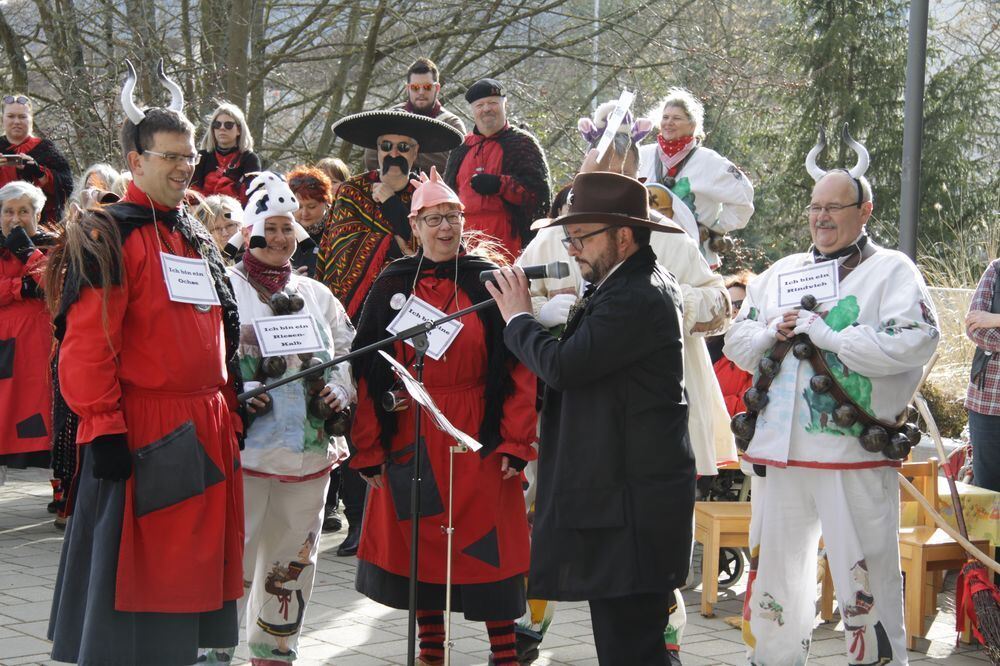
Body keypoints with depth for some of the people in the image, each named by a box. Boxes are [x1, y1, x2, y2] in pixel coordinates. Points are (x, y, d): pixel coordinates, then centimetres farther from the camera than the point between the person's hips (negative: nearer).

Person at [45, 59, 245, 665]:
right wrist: (102, 429, -19)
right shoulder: (108, 237, -7)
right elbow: (87, 343, -14)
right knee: (134, 572, -4)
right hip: (142, 431, -7)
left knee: (192, 564, 11)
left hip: (205, 433, 7)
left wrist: (231, 411, 18)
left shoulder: (199, 242, 17)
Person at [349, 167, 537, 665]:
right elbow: (368, 371, 2)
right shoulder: (392, 286, 3)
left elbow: (516, 366, -4)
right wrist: (368, 449, -2)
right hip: (409, 435, 2)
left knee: (486, 544, 0)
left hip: (478, 437, -2)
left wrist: (515, 441, -10)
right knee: (418, 543, 8)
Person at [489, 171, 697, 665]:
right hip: (629, 491, 11)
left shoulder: (636, 298, -19)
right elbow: (575, 362, 19)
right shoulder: (637, 285, 14)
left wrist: (518, 317, -5)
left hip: (630, 505, -11)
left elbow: (563, 366, -22)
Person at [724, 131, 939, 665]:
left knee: (865, 582, -5)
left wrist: (827, 334, -14)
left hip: (854, 460, -6)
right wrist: (773, 332, -5)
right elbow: (736, 344, 17)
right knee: (773, 577, 15)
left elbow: (914, 343, -16)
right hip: (778, 454, 6)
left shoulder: (891, 270, 0)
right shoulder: (780, 274, 19)